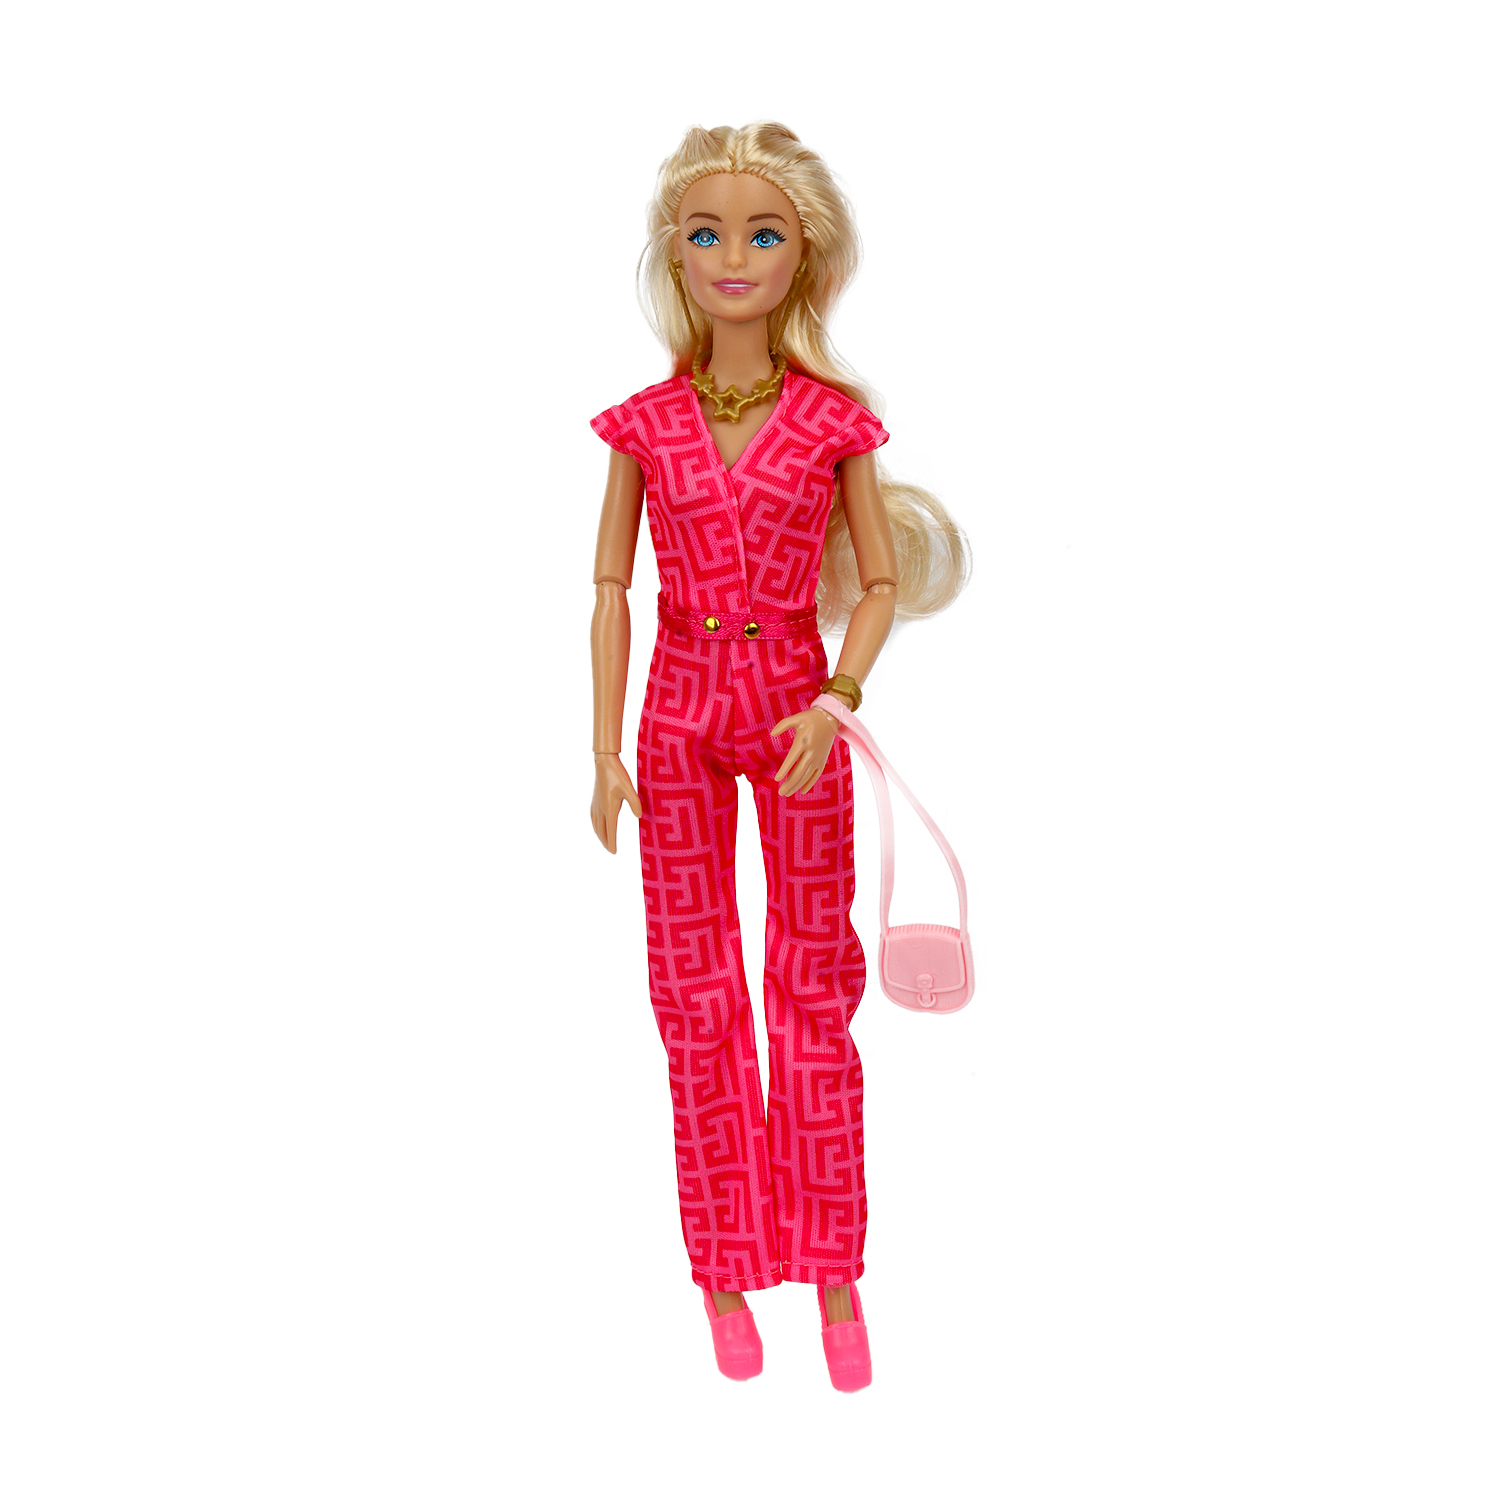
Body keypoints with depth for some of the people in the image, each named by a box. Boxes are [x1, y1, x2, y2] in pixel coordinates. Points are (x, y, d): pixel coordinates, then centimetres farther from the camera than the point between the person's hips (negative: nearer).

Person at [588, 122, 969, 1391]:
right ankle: (726, 1277, 19)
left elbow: (881, 583, 0)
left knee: (815, 987, 7)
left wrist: (837, 700, -16)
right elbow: (610, 589, 2)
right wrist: (606, 750, -3)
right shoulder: (645, 424, 0)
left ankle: (835, 1275, 19)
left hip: (796, 704, -1)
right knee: (696, 994, 6)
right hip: (681, 711, 1)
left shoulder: (835, 419, -3)